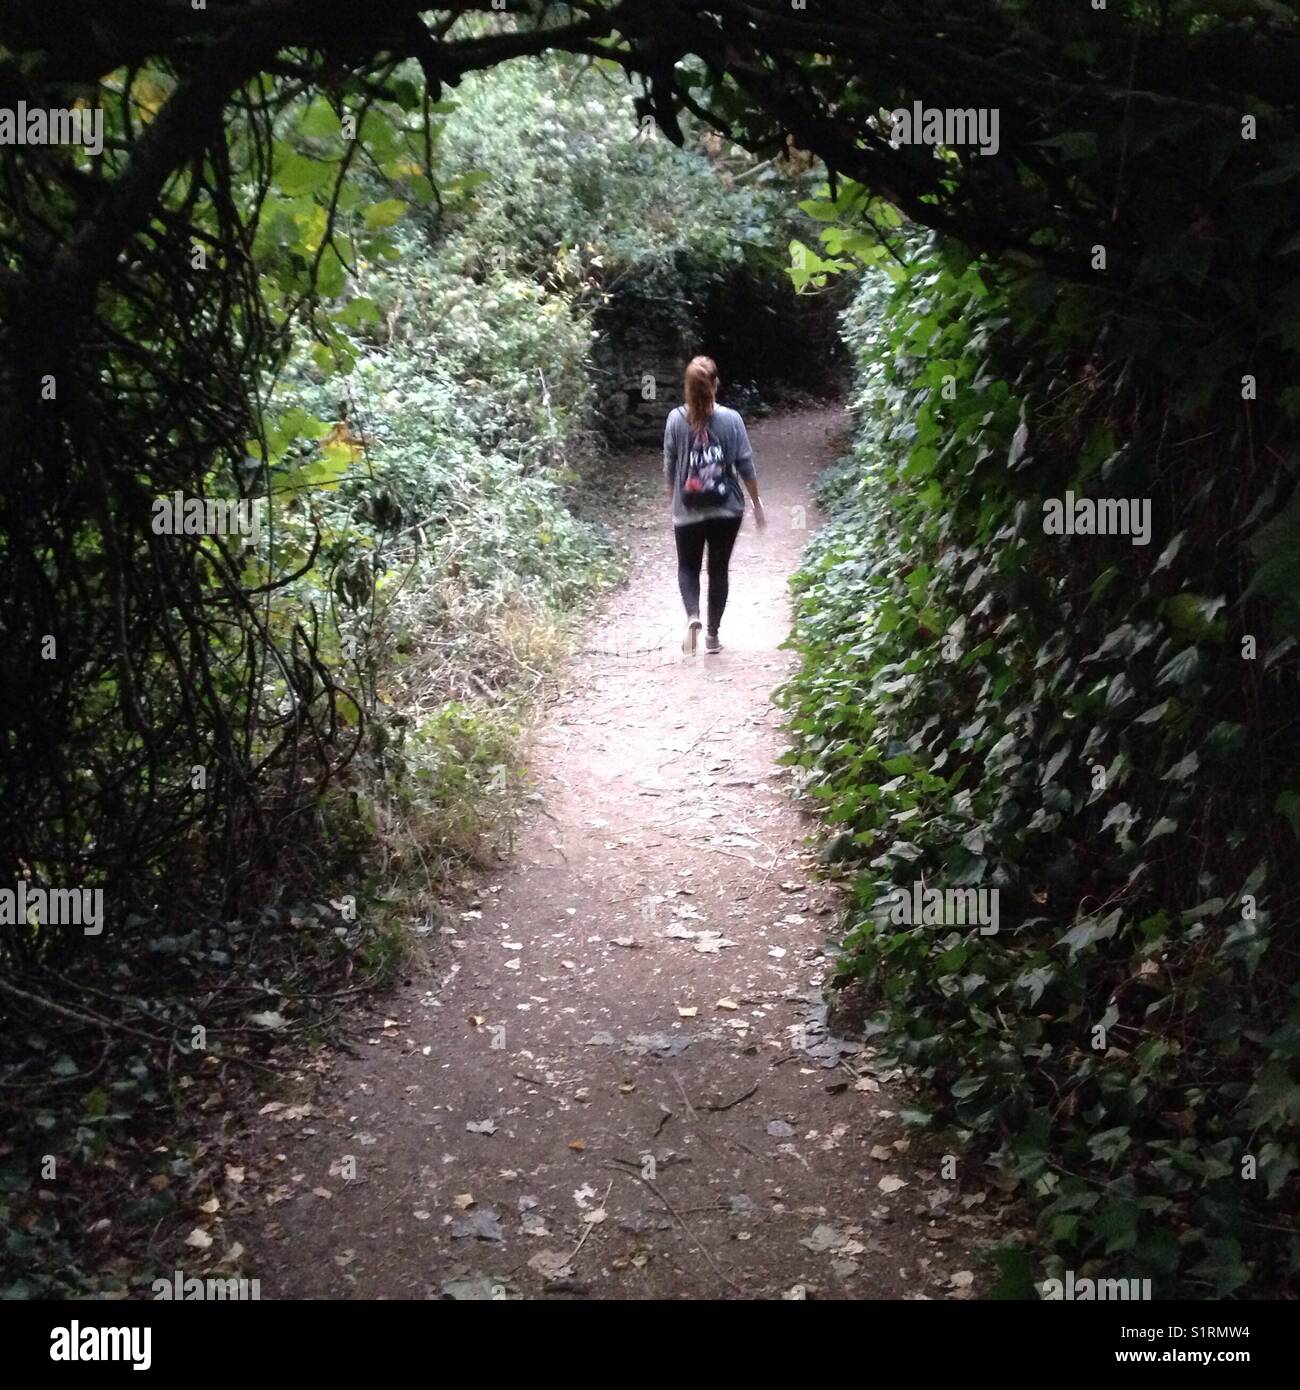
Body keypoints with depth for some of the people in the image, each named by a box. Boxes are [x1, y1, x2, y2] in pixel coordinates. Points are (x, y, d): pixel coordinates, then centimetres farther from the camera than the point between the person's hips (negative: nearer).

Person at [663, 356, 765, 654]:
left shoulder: (676, 420, -7)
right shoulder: (731, 419, -7)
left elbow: (670, 467, -1)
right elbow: (745, 465, -3)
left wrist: (674, 501, 14)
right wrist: (756, 503, 9)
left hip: (688, 511, 0)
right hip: (726, 510, 0)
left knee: (688, 567, 16)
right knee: (718, 570, 13)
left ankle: (693, 616, -10)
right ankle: (713, 634, 17)